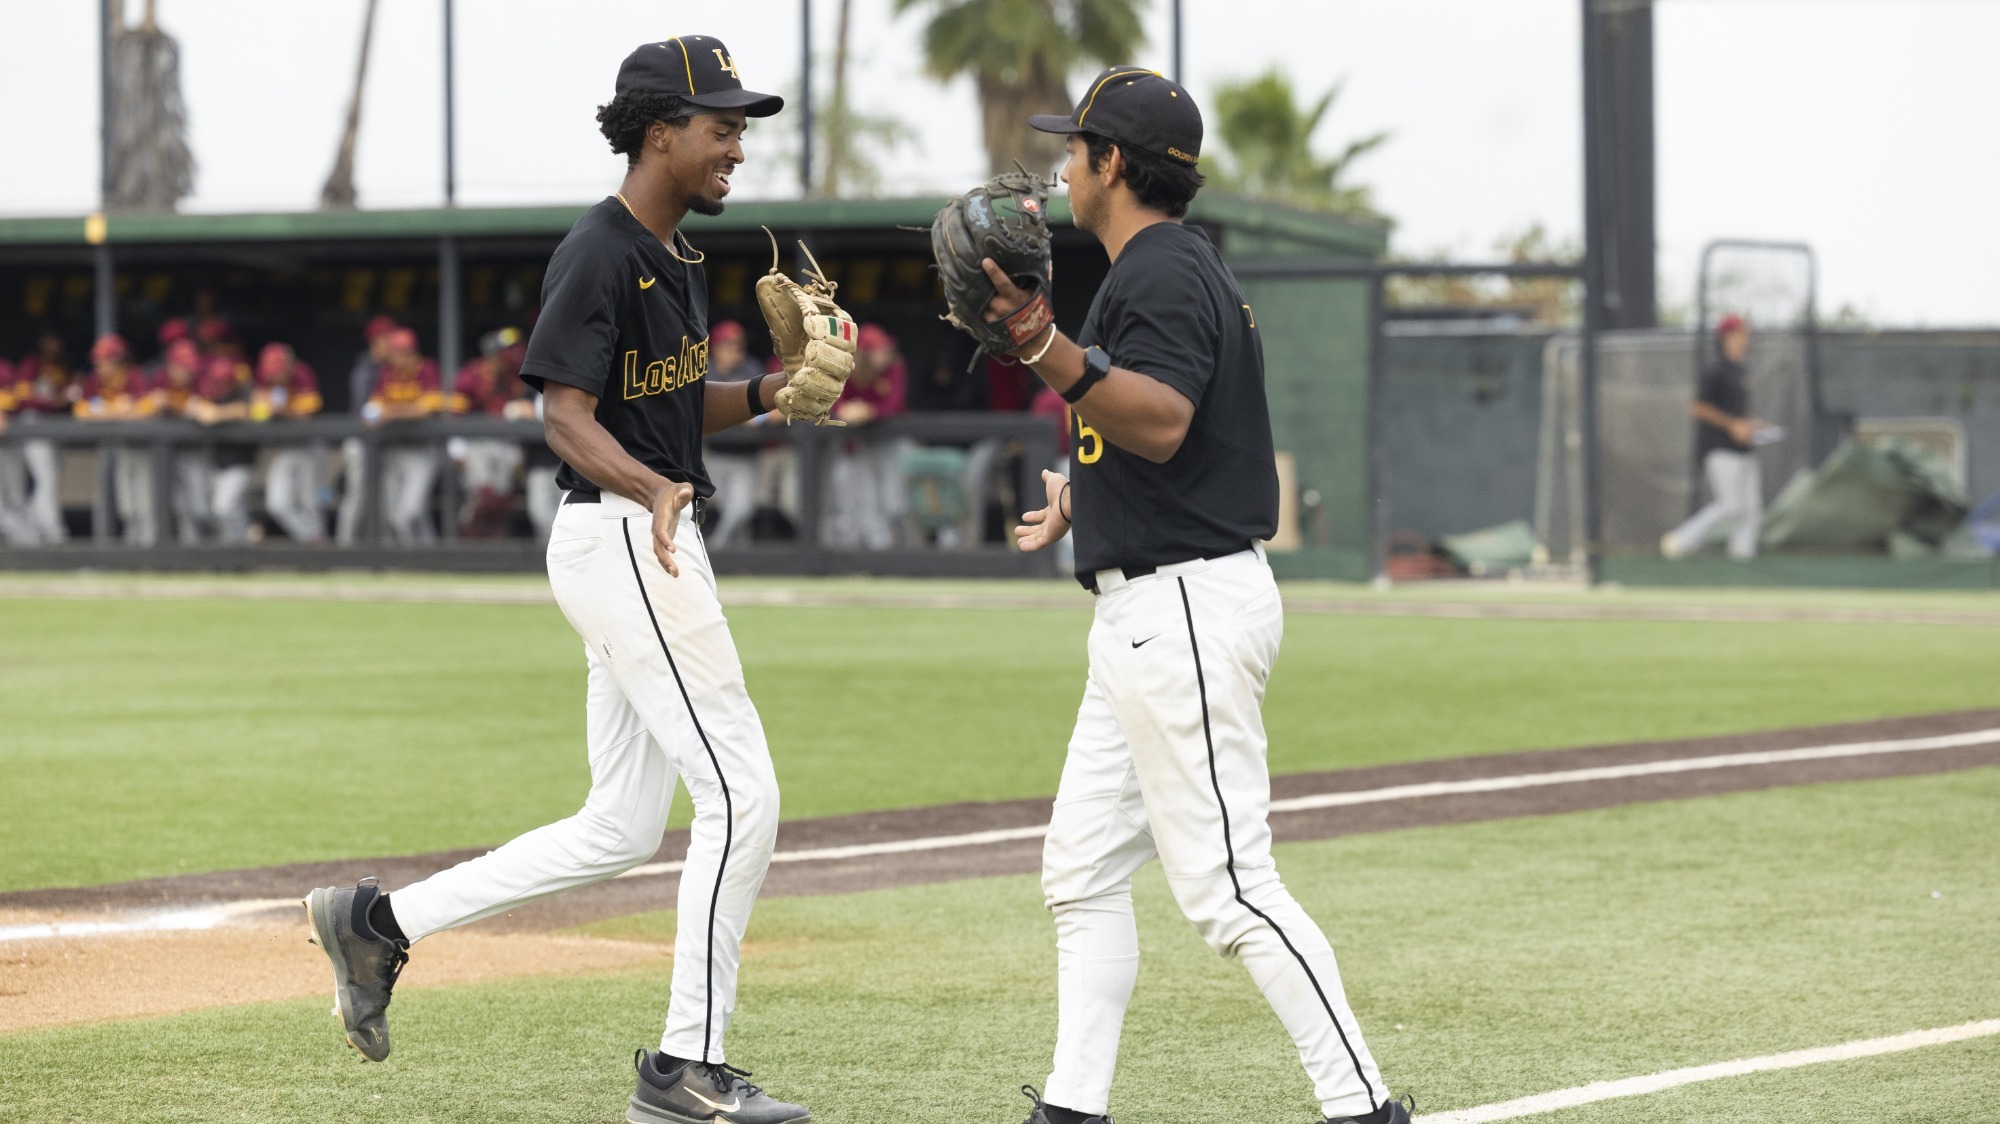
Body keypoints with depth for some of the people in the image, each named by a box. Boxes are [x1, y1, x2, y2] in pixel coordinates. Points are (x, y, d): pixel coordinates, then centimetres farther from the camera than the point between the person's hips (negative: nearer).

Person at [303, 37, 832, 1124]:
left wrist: (770, 392, 6)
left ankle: (380, 920, 17)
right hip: (620, 539, -10)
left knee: (620, 828, 12)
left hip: (656, 542, 10)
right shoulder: (598, 253, -15)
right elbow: (569, 419, -22)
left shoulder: (676, 256, 15)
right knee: (740, 794, -9)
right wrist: (654, 491, -38)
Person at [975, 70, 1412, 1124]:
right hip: (1144, 613, 11)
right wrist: (1083, 504, 39)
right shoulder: (1168, 266, 18)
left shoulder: (1163, 274, -14)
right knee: (1082, 869, 12)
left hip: (1187, 607, -11)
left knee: (1227, 888, -13)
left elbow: (1161, 423, -30)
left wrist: (1045, 349, -40)